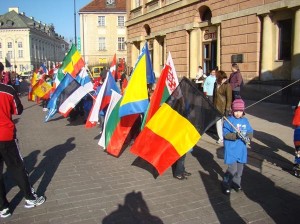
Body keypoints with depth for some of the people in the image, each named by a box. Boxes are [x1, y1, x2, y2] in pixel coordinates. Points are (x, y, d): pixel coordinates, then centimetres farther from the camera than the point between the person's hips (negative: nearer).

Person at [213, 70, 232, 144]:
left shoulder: (227, 85, -12)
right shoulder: (216, 84, 8)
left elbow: (229, 98, -14)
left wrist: (227, 109, -17)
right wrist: (213, 105, 16)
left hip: (223, 108, -6)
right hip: (217, 107, 6)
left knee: (224, 123, 1)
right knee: (218, 123, 10)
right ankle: (221, 138, 23)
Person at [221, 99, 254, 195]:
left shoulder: (245, 121, 5)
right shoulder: (228, 121, -10)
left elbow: (250, 132, 9)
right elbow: (225, 134, -15)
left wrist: (248, 137, -12)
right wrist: (235, 135, -28)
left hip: (242, 150, 5)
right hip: (231, 150, -5)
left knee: (239, 168, 16)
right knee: (232, 169, -7)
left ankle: (236, 183, 37)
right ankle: (226, 184, 13)